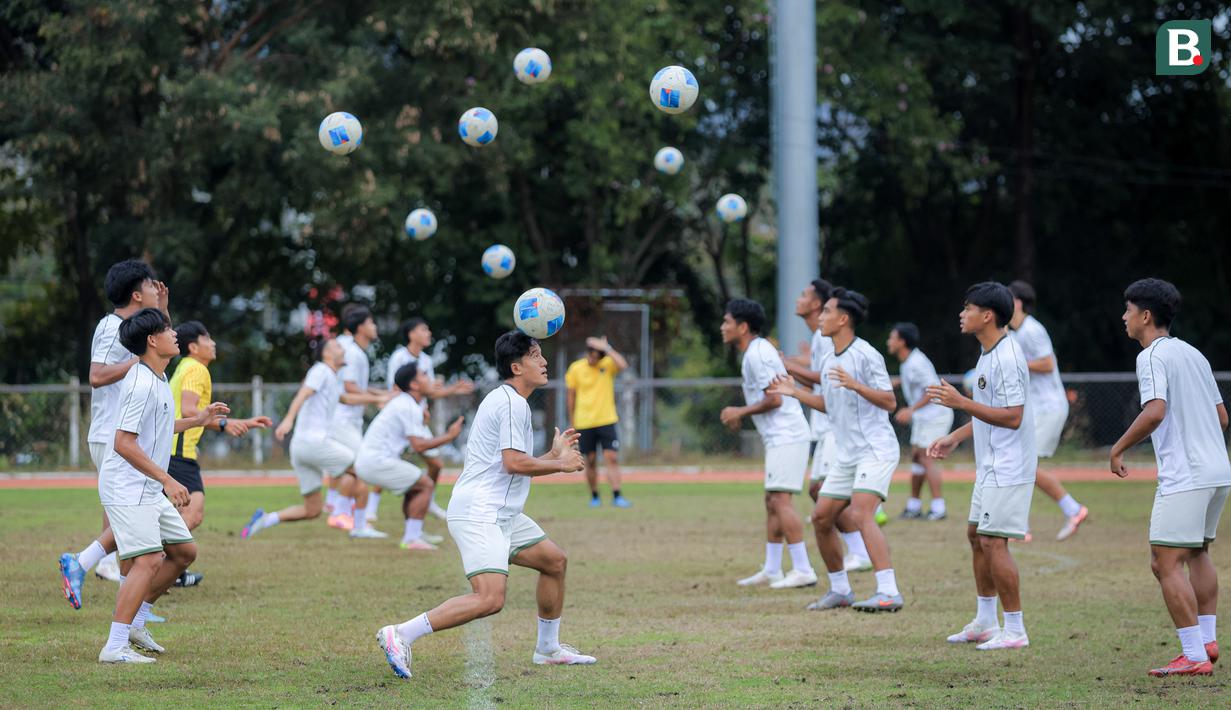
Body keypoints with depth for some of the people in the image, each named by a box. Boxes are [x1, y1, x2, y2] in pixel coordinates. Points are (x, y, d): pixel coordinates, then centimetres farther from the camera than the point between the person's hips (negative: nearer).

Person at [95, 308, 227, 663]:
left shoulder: (156, 380, 13)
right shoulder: (141, 384, -19)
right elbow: (124, 443, -24)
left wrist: (196, 420, 25)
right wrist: (167, 480, -25)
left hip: (150, 490, 10)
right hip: (127, 489, -10)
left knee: (184, 551, 14)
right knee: (149, 561, -18)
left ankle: (134, 622, 21)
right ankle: (115, 647, -19)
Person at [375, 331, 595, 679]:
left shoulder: (506, 400, 21)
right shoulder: (512, 403, -12)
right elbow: (514, 462, -20)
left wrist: (553, 454, 26)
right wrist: (560, 465, -7)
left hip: (500, 514, 11)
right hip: (478, 515, -11)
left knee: (555, 561, 20)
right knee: (490, 598, -23)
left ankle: (548, 649, 32)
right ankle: (401, 634, -21)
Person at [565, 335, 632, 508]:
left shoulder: (608, 364, -2)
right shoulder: (576, 369, 0)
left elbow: (622, 365, -25)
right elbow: (571, 396, 8)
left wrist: (607, 348, -24)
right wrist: (572, 422, 10)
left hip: (607, 421, -1)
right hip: (584, 423, 1)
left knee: (612, 458, -8)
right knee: (591, 460, 6)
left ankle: (616, 496, -8)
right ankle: (594, 497, 18)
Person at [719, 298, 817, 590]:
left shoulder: (757, 355, -14)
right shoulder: (759, 350, 18)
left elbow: (774, 399, -19)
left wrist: (740, 412, -8)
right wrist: (739, 415, 16)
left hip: (785, 436, -11)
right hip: (780, 437, 11)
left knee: (780, 500, -13)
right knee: (772, 501, 12)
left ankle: (803, 570, -16)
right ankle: (771, 570, 15)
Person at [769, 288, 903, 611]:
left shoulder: (866, 355, -13)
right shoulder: (829, 361, 13)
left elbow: (889, 402, -17)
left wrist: (856, 385, -30)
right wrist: (795, 392, 17)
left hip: (875, 449, -9)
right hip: (847, 456, 9)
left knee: (860, 514, -24)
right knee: (821, 517, 6)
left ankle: (889, 592, -28)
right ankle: (840, 590, 20)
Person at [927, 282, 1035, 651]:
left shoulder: (1007, 357, -20)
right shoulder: (988, 354, 13)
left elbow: (1011, 416, -25)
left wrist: (961, 402, -25)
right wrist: (955, 437, 19)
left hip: (1008, 468, -11)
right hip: (990, 466, 11)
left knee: (993, 541, -10)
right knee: (976, 535, 15)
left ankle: (1015, 631, -5)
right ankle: (985, 622, 24)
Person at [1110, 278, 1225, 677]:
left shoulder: (1153, 357, -9)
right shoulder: (1193, 355, 17)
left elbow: (1155, 411, -23)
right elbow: (1221, 416, 20)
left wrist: (1119, 448, -12)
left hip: (1184, 476, -9)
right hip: (1218, 471, 9)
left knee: (1166, 564, -8)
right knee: (1197, 554, 22)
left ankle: (1194, 657, -12)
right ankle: (1207, 640, 21)